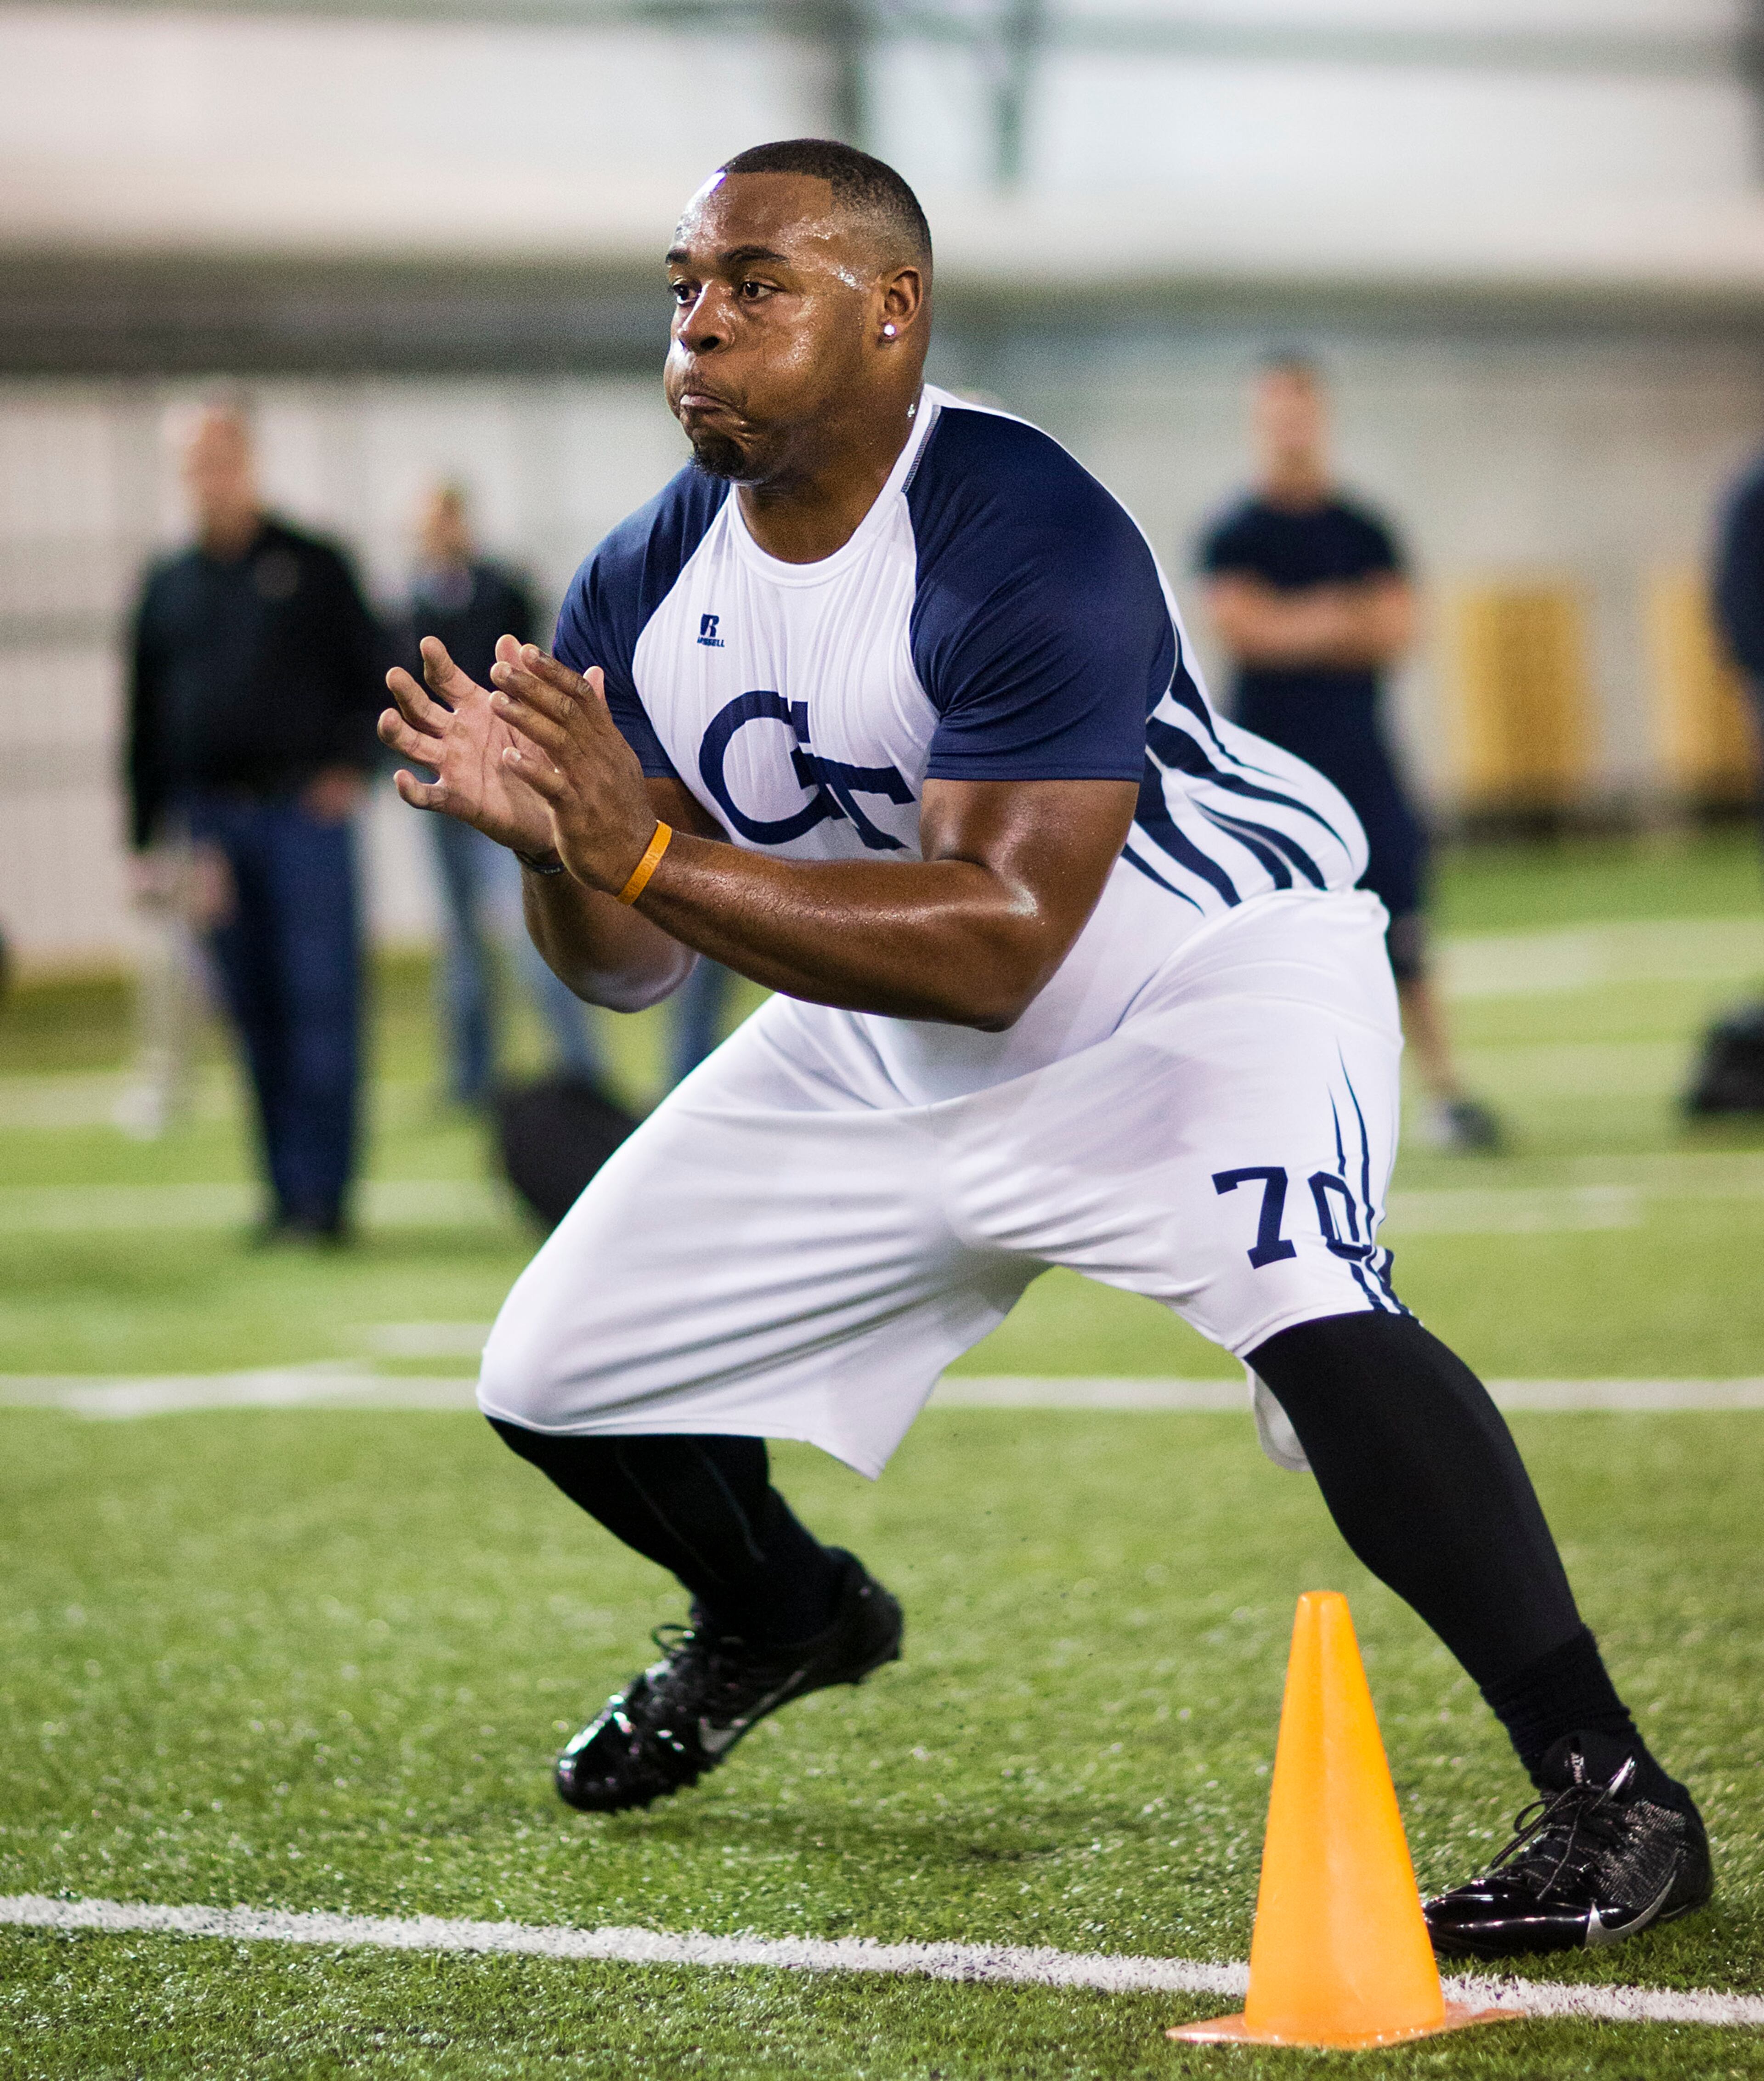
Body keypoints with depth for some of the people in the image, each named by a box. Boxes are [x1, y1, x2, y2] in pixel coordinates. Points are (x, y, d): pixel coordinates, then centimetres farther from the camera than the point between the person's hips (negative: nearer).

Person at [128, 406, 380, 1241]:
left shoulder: (314, 567, 7)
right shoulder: (167, 586, 14)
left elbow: (369, 675, 7)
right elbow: (146, 717, 16)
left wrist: (351, 764, -10)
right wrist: (147, 839, 12)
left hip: (305, 808, -3)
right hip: (212, 819, 3)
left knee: (320, 999, -8)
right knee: (254, 1012, 3)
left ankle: (321, 1191, -7)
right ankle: (285, 1191, 7)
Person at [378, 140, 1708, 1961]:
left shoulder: (1030, 546, -29)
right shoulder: (639, 593, -7)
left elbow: (995, 948, -35)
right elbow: (630, 971, -1)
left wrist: (650, 849, -40)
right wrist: (554, 844, -23)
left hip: (1211, 967, -7)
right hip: (887, 1048, 7)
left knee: (1301, 1307, -36)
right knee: (559, 1378, 8)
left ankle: (1613, 1799, -26)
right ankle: (778, 1613, 41)